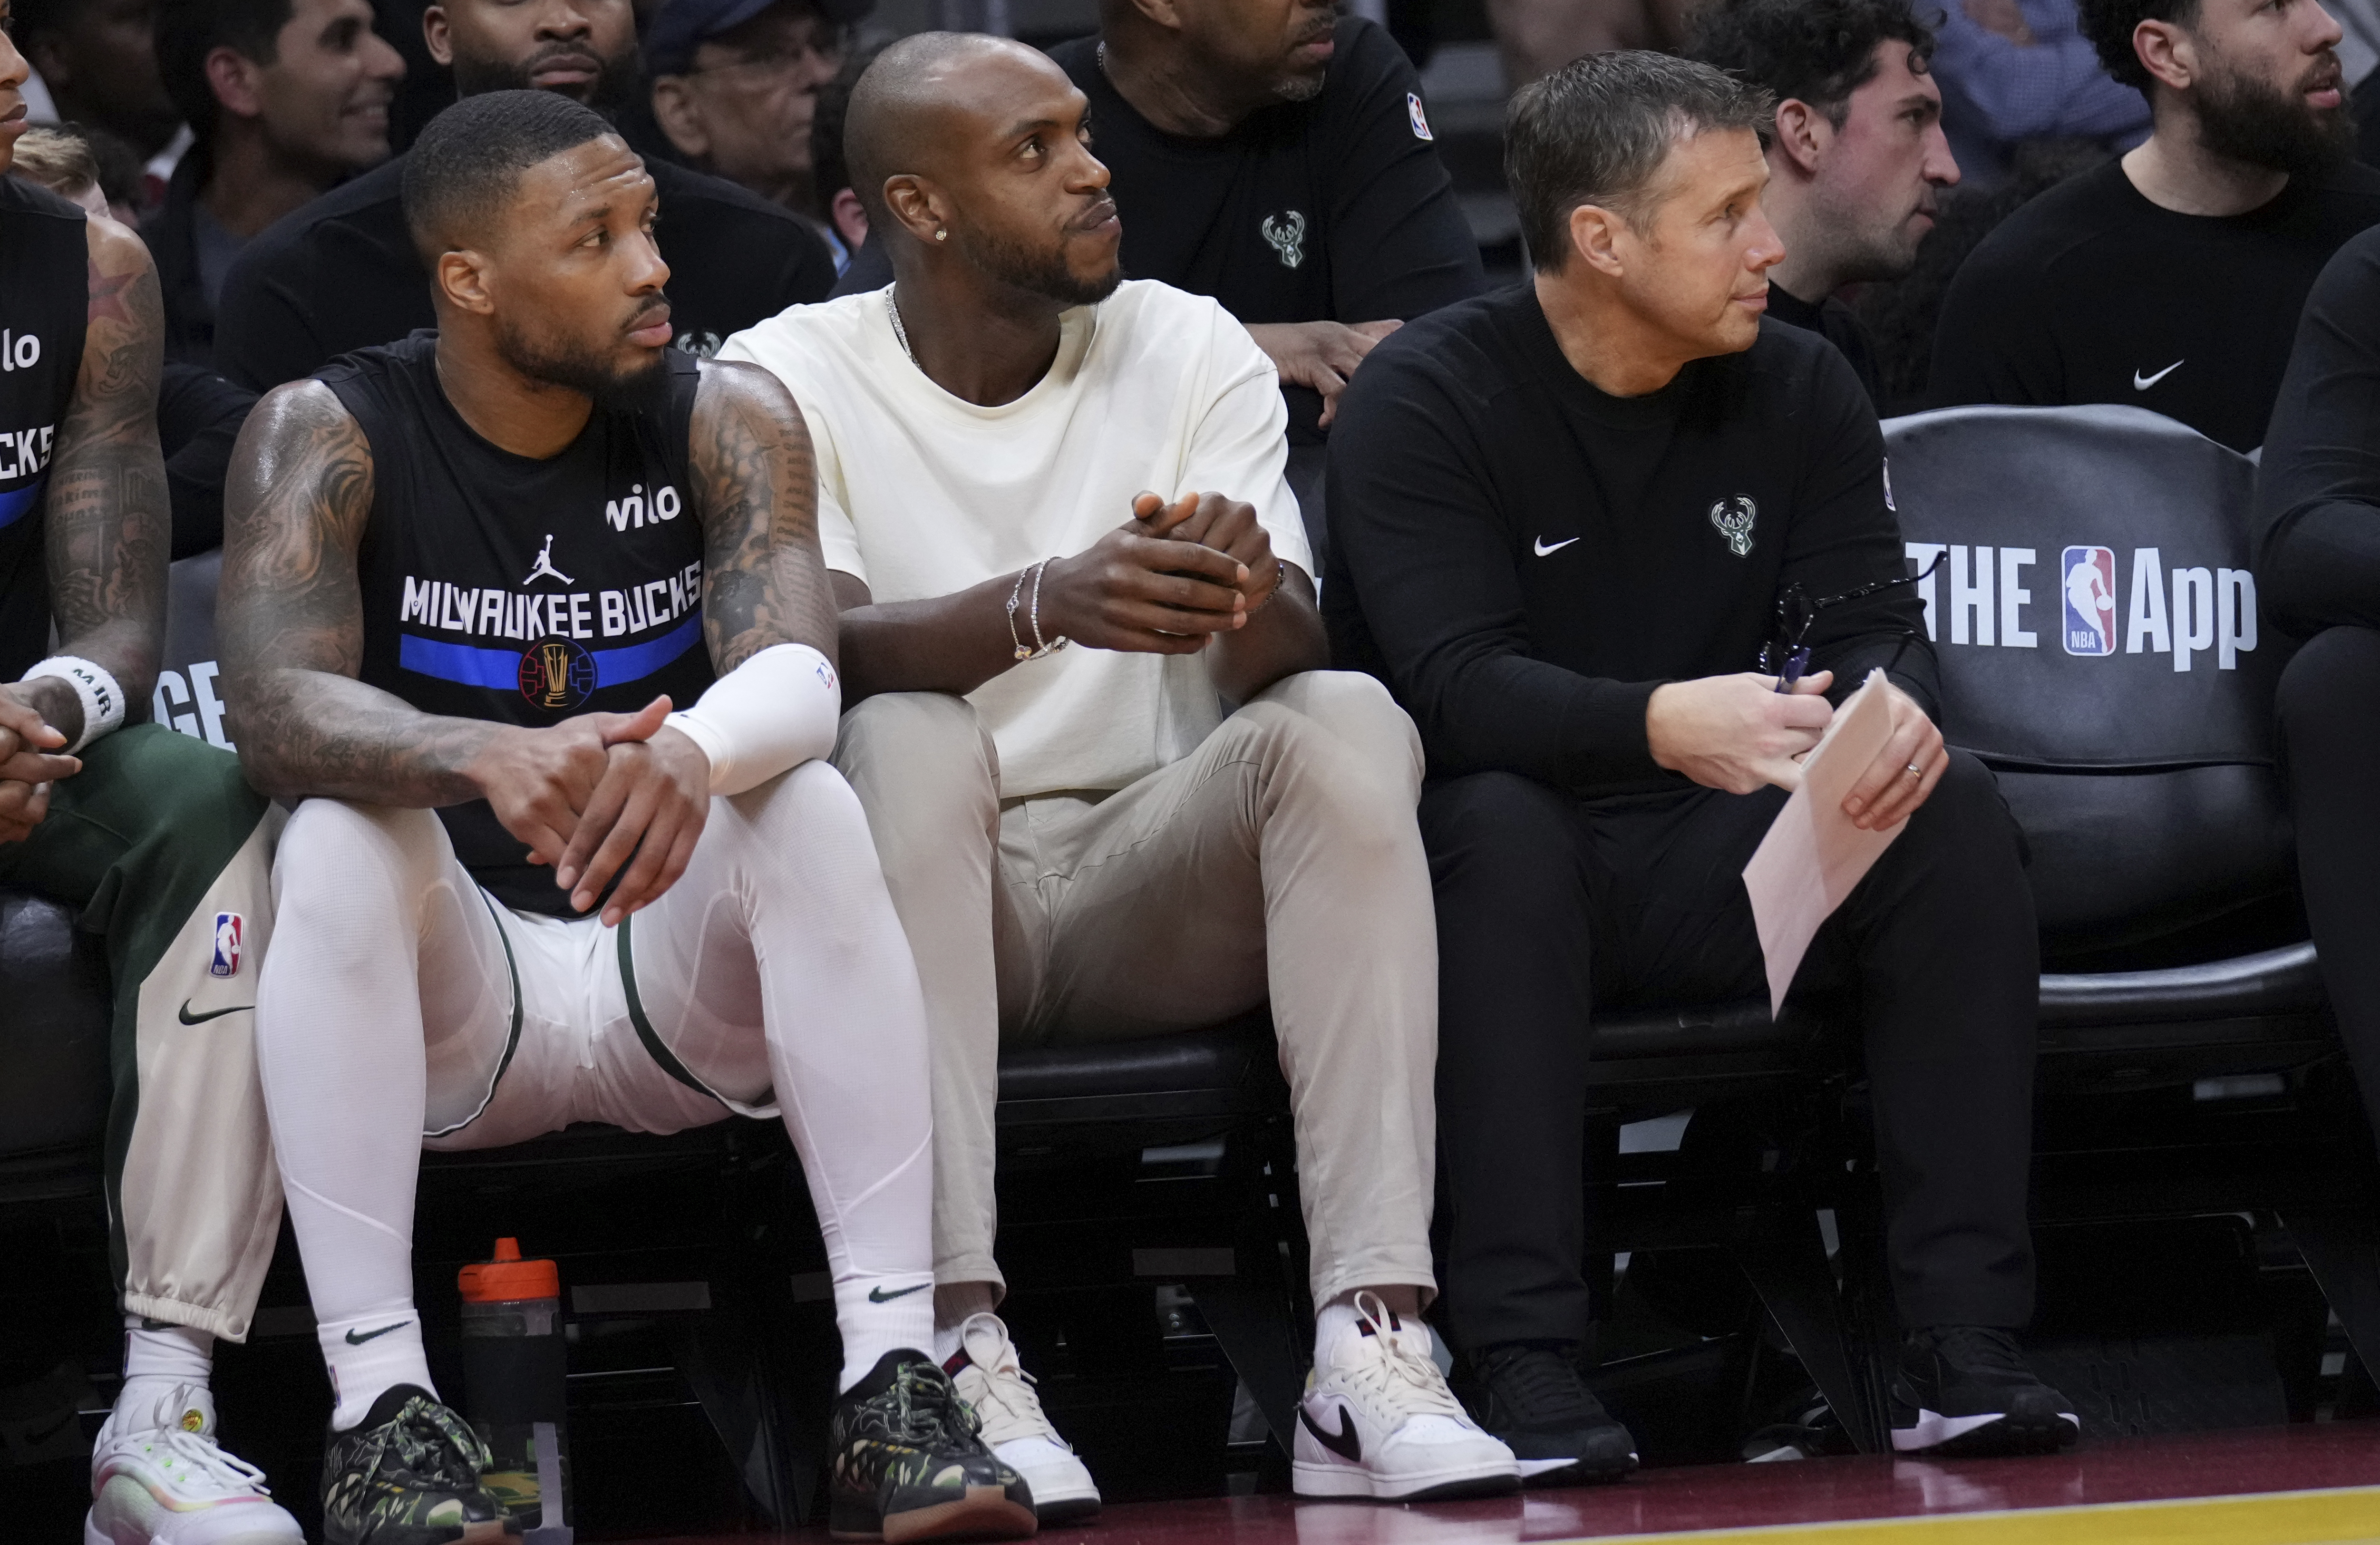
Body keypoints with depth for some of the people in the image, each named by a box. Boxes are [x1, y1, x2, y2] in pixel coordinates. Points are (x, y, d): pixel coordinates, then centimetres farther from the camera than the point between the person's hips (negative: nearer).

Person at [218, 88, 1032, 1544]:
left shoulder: (725, 419, -4)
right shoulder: (328, 437, -8)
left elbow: (797, 671, -20)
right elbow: (278, 706, -25)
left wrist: (692, 754, -46)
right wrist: (492, 759, -46)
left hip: (683, 983, 1)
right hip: (452, 992, -1)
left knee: (813, 809, -27)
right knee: (337, 839, -30)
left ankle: (895, 1383, -33)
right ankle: (380, 1404, -35)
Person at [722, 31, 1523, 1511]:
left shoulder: (1192, 352, 5)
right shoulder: (789, 379, -3)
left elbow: (1290, 654, -7)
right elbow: (813, 649, -20)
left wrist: (1250, 603, -33)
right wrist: (1044, 605, -39)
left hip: (1152, 889, 3)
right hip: (925, 895, -3)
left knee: (1352, 722, -25)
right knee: (909, 739, -33)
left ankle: (1374, 1348, -35)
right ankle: (964, 1358, -41)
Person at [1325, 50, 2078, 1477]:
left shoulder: (1798, 389, 5)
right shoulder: (1429, 397, -12)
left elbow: (1872, 616, -3)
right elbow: (1453, 686, -24)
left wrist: (1897, 709, -30)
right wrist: (1660, 724, -43)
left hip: (1708, 872, 5)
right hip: (1504, 868, -5)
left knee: (1953, 812, -20)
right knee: (1498, 826, -37)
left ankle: (1964, 1345, -25)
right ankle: (1524, 1363, -41)